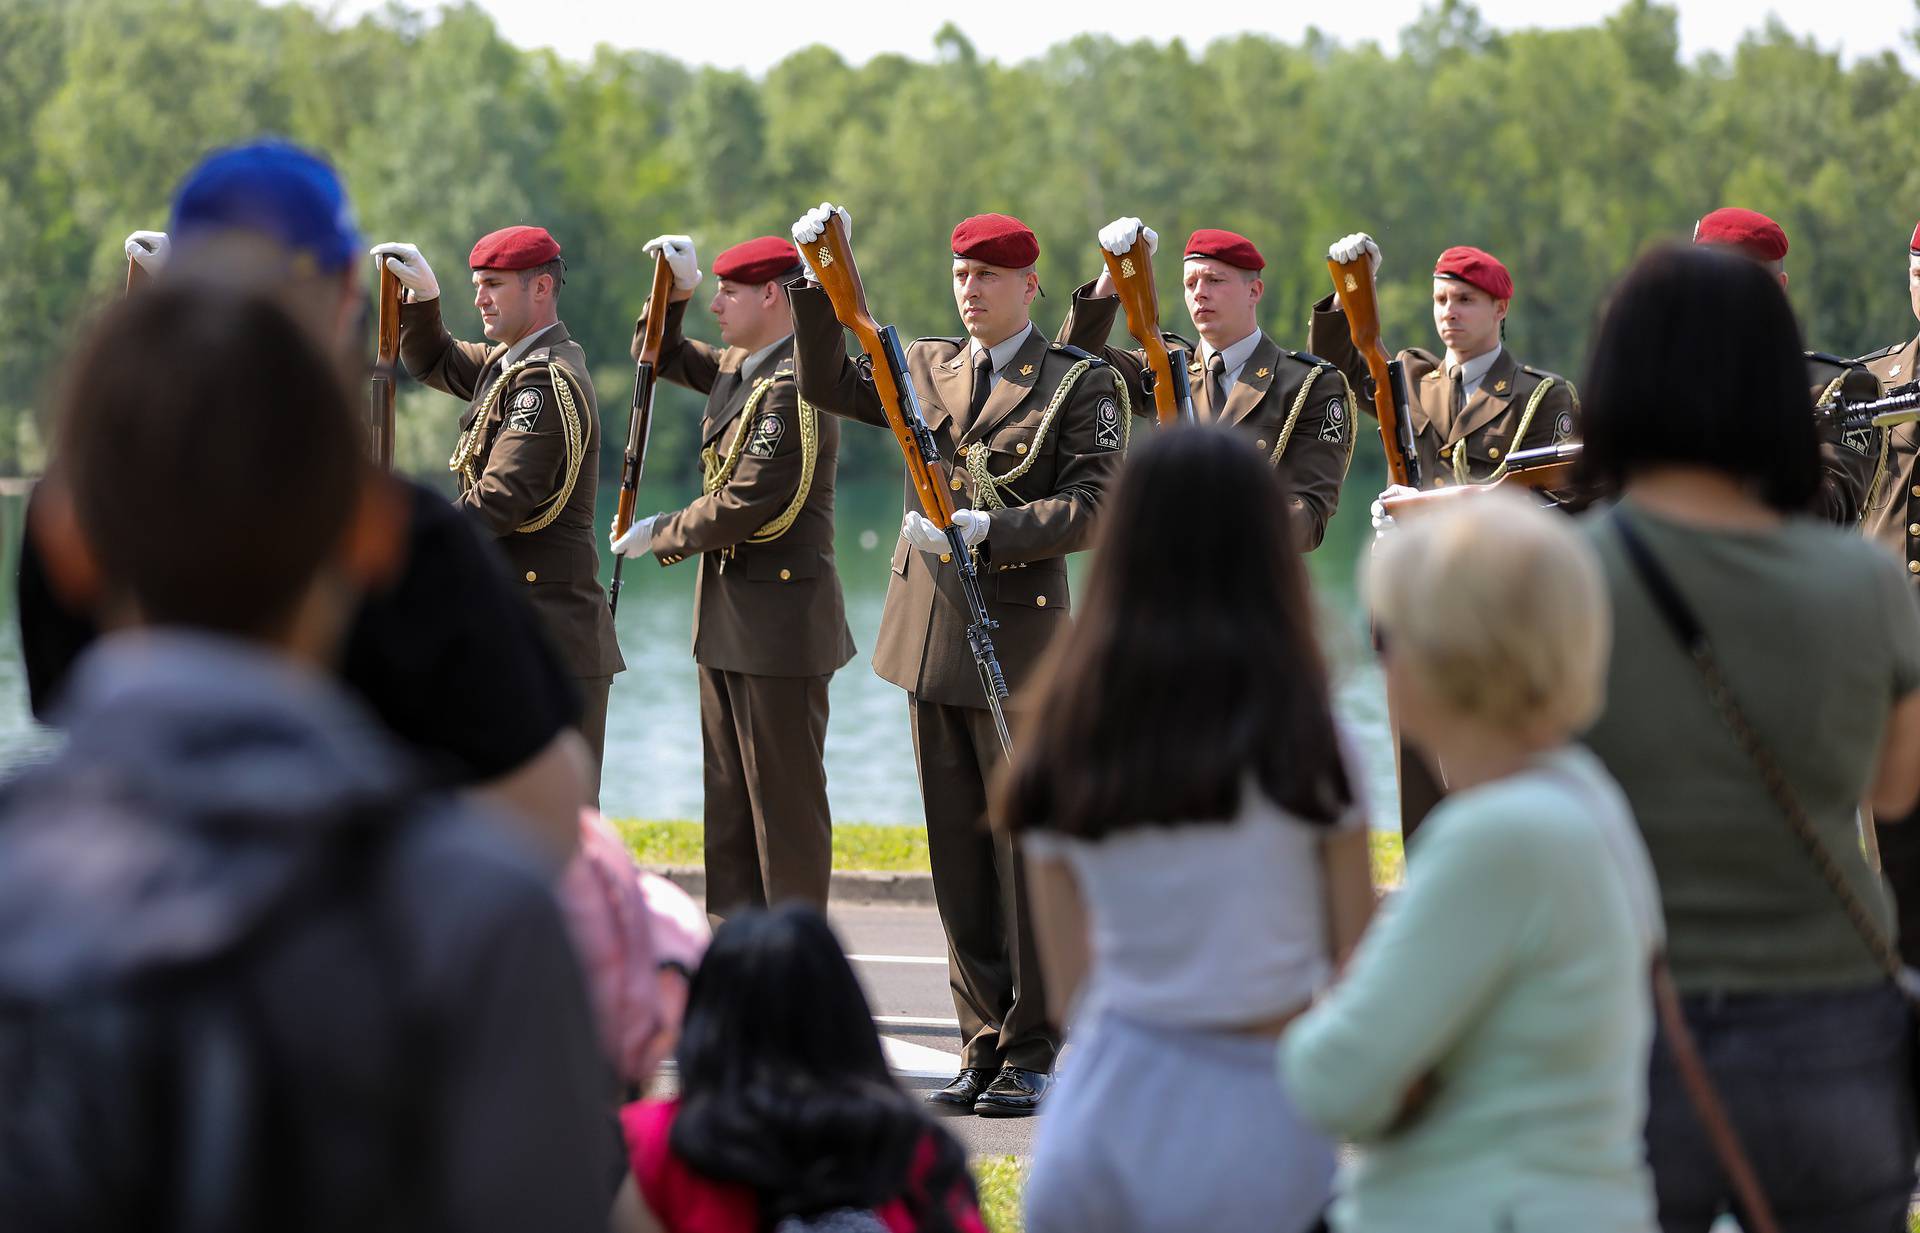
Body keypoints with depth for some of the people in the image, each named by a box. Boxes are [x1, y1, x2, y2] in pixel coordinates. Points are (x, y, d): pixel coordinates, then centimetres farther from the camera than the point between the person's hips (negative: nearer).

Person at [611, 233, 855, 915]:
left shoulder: (794, 389, -19)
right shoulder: (736, 367, 10)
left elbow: (743, 504, -22)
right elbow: (660, 356, 28)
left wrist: (661, 536, -8)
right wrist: (675, 291, 9)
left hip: (780, 621, -10)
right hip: (730, 622, 10)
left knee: (785, 796, -3)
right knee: (729, 795, 13)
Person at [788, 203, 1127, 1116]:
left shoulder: (1081, 386, -3)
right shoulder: (929, 368, 13)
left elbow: (1089, 511, -11)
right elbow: (827, 384, 12)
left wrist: (986, 529, -21)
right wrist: (822, 280, 1)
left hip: (1019, 638, -6)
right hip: (930, 638, 6)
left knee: (1027, 850, -2)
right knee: (958, 854, 9)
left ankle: (1030, 1054, 5)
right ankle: (983, 1046, 15)